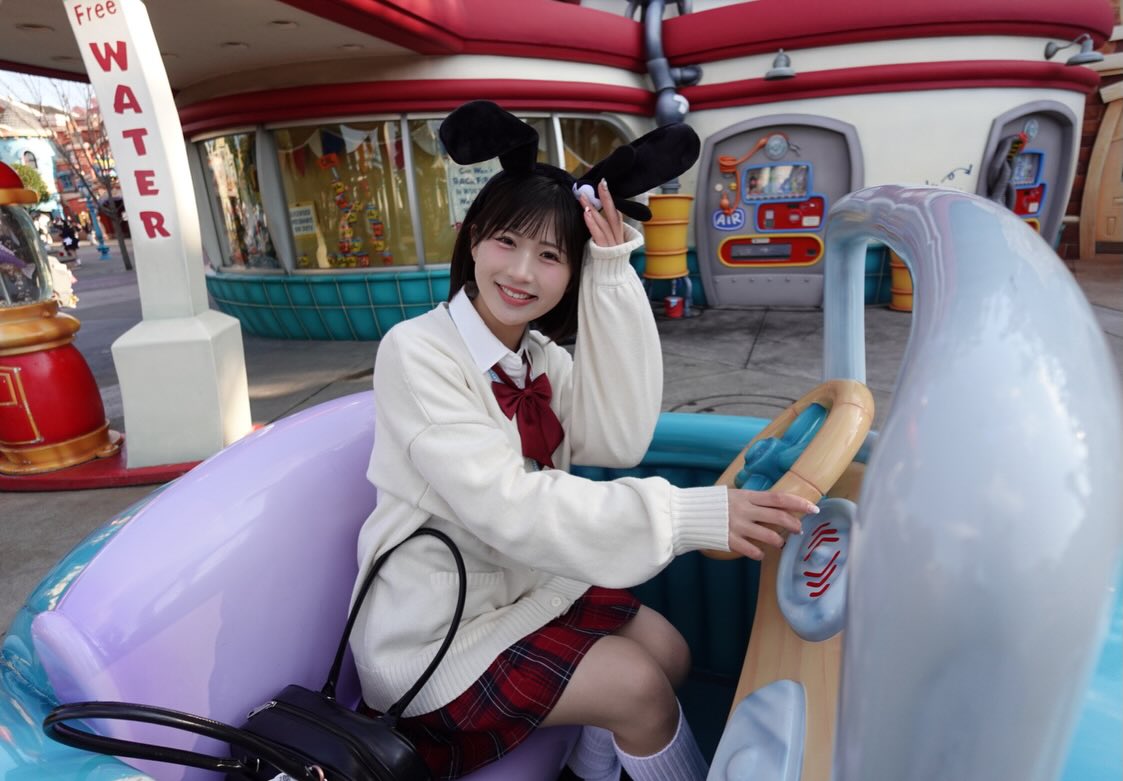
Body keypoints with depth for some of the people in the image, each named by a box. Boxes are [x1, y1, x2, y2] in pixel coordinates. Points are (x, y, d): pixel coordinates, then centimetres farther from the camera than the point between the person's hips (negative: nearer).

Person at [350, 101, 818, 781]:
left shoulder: (543, 354, 1)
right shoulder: (416, 351, -20)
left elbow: (619, 441, -16)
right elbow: (505, 506, -30)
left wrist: (613, 275, -19)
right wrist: (688, 515, -38)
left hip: (524, 583, 6)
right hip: (435, 628, -6)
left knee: (668, 650, 2)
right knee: (637, 684, -11)